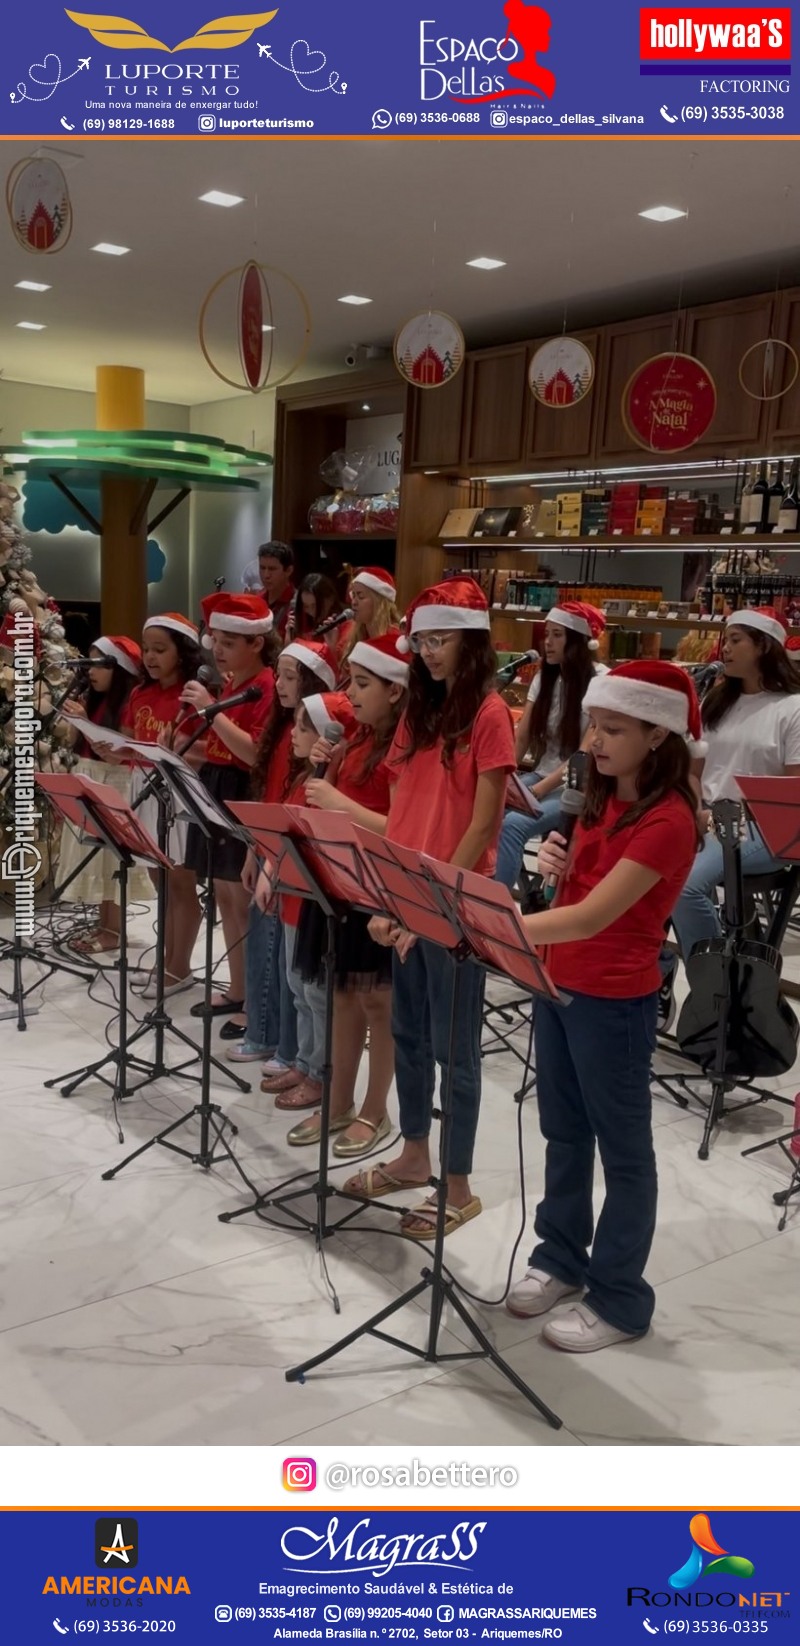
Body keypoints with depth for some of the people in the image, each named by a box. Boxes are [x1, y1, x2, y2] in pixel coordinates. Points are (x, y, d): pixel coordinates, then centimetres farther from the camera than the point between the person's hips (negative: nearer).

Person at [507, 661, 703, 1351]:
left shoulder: (668, 821, -21)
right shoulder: (603, 797, 5)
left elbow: (593, 917, -30)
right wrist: (557, 863, -7)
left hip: (615, 1002, -8)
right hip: (558, 984, 8)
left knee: (623, 1150, 7)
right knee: (563, 1133, 19)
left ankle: (620, 1299, 21)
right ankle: (560, 1258, 36)